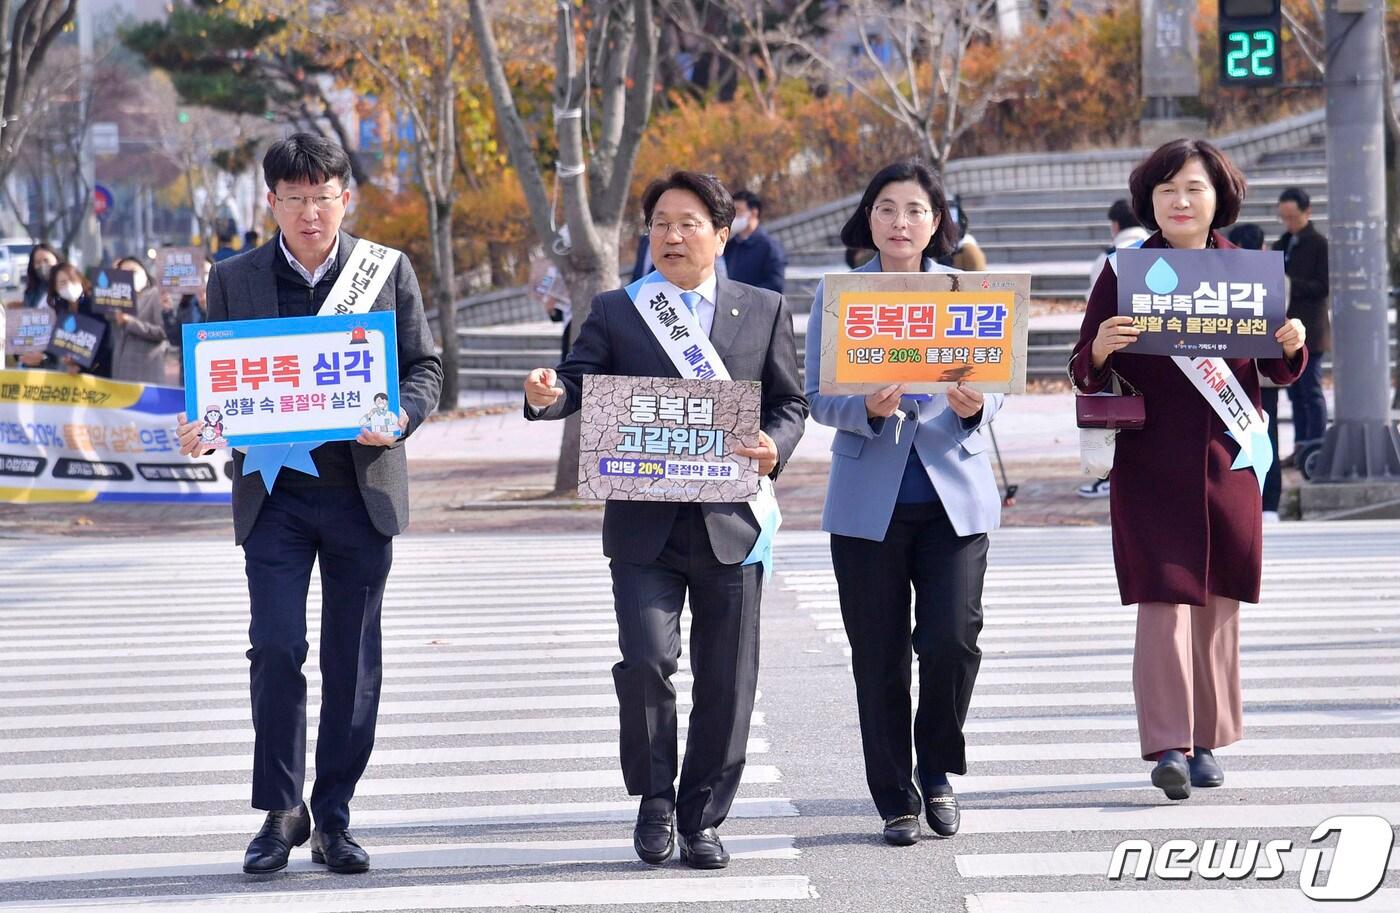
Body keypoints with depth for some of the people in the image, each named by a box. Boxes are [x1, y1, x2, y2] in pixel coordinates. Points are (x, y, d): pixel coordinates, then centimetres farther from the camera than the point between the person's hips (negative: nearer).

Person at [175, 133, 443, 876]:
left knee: (352, 662, 5)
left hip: (361, 489, 1)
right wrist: (200, 427, -13)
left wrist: (399, 418, -14)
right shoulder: (234, 279, 6)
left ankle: (333, 818, 14)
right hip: (274, 493, 0)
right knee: (275, 648, -10)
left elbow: (424, 368, 7)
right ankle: (279, 810, 4)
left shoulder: (389, 272, 6)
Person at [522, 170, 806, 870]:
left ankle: (702, 818, 19)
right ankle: (654, 799, 8)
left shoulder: (764, 311, 9)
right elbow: (580, 380, -6)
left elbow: (790, 403, 10)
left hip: (729, 523, 1)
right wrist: (546, 395, -29)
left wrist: (774, 446, -11)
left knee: (725, 681, 5)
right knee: (646, 660, -14)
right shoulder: (614, 312, 6)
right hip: (644, 525, -1)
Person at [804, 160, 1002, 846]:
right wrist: (867, 409, -21)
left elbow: (991, 387, 8)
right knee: (879, 657, 2)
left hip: (955, 494, 0)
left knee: (952, 640, -10)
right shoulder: (837, 294, 4)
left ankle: (936, 771, 15)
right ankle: (896, 800, 15)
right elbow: (819, 397, -1)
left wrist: (974, 408, -15)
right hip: (869, 499, 0)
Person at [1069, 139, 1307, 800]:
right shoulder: (1124, 270, 0)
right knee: (1165, 599, -10)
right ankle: (1168, 747, -12)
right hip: (1151, 463, -3)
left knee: (1219, 601, 7)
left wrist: (1292, 346, -9)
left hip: (1228, 455, 3)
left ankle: (1206, 742, 18)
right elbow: (1085, 373, 1)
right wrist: (1100, 349, -21)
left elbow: (1277, 371, 12)